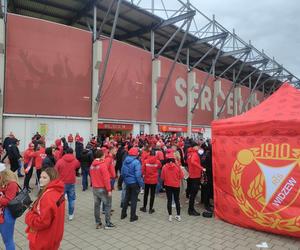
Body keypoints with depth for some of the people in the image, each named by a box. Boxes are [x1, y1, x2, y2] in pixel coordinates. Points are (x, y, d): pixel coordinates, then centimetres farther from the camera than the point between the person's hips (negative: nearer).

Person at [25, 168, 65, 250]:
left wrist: (29, 216, -13)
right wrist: (34, 208, -2)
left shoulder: (49, 196, -29)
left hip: (44, 241, -8)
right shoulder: (57, 192, 2)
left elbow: (42, 222, -29)